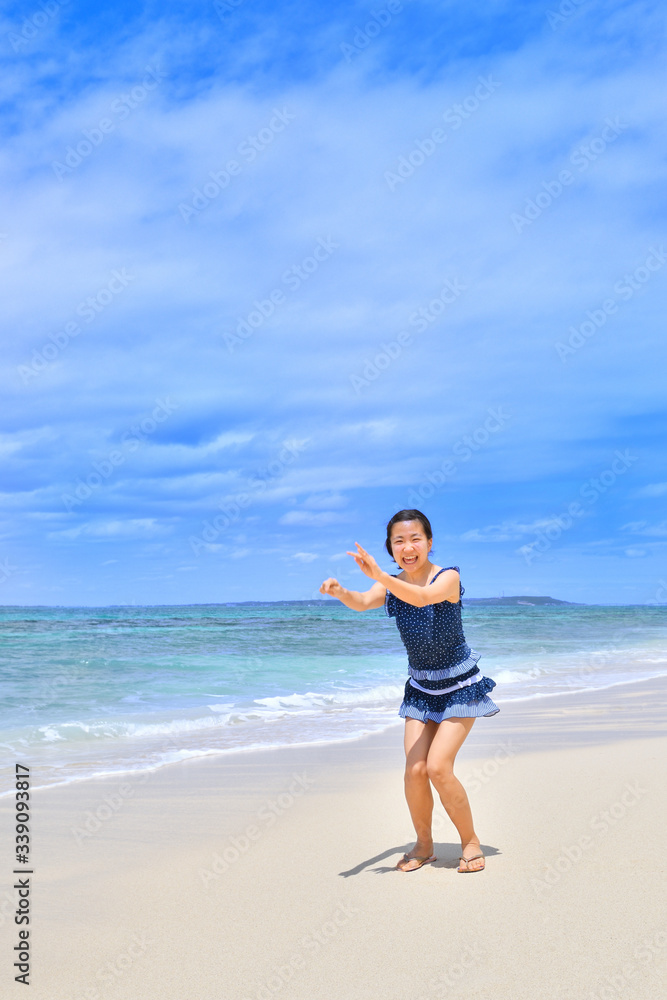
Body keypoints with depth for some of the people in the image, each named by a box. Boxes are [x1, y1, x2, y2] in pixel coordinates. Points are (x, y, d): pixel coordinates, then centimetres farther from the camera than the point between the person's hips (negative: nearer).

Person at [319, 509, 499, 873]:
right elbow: (361, 602, -26)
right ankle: (424, 844, 17)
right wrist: (340, 592, -49)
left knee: (438, 767, -14)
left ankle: (470, 841, 8)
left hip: (460, 687, -4)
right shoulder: (390, 586, -6)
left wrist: (379, 575, -55)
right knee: (414, 770, -7)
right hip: (420, 688, 4)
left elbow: (422, 597, -41)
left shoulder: (448, 577, -19)